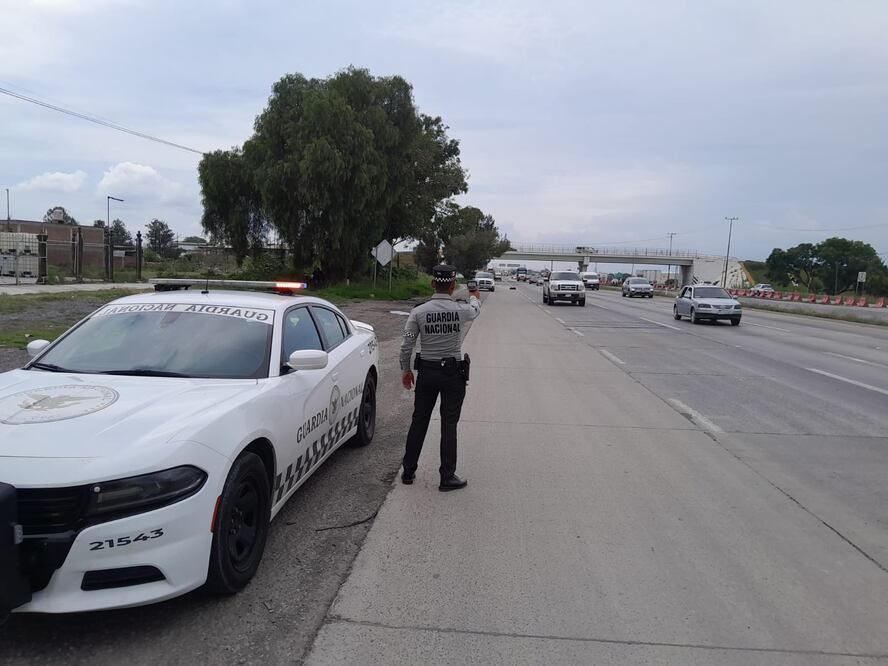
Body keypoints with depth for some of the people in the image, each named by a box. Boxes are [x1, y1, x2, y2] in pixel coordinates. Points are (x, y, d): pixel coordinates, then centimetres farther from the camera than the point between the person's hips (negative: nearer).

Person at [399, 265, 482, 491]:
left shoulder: (418, 311, -8)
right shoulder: (462, 310, -10)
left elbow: (406, 346, -4)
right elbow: (476, 309, 16)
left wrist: (406, 370, 12)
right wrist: (474, 296, 39)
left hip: (426, 372, 2)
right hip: (453, 373, -2)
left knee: (419, 422, 12)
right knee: (449, 425, 4)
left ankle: (408, 471, 22)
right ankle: (447, 477, 10)